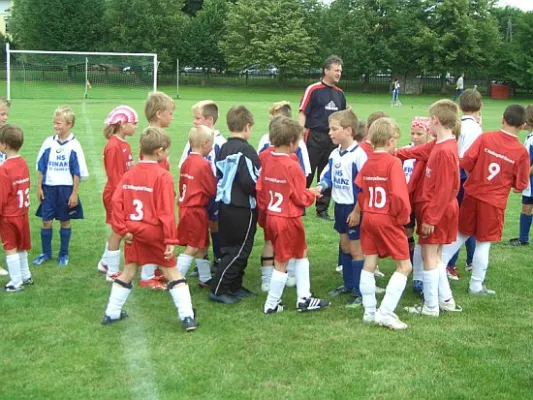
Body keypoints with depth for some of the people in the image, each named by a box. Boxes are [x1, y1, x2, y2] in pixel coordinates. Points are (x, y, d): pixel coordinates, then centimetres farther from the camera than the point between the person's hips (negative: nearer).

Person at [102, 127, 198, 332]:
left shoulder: (129, 174, 3)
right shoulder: (163, 176, -14)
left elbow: (117, 202, -4)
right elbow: (166, 212, -17)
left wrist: (123, 229, -2)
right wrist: (171, 240, -15)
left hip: (134, 233, 5)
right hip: (155, 233, -5)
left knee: (128, 272, 18)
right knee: (173, 273, 4)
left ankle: (111, 313, 25)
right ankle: (187, 317, 0)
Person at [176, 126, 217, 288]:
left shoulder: (186, 162, 8)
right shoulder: (204, 164, -16)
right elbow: (213, 189, -10)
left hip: (186, 207, 9)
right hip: (196, 211, -9)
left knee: (203, 245, 18)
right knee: (192, 248, -3)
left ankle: (205, 279, 27)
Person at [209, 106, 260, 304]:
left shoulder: (223, 149, 10)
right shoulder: (246, 150, -16)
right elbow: (251, 182, -21)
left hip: (225, 206, 9)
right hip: (243, 209, -9)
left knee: (230, 249, 16)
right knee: (239, 251, -1)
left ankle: (235, 287, 24)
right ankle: (218, 290, -1)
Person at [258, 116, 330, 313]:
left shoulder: (267, 162, 1)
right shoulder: (292, 166, -21)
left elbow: (260, 189, 6)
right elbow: (300, 198, -15)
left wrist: (265, 208, 18)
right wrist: (312, 193, 4)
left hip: (271, 216, 8)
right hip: (288, 219, -8)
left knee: (301, 253, 20)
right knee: (281, 262, 5)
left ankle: (304, 299, 24)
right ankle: (272, 304, 16)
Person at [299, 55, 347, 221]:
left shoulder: (339, 93, 11)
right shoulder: (313, 89, -7)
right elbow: (303, 113, -10)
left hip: (332, 139, 6)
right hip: (314, 137, -6)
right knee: (307, 173, 1)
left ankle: (322, 209, 19)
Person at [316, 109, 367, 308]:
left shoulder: (359, 155, -19)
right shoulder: (335, 154, 5)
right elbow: (328, 176, 11)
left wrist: (357, 211, -19)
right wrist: (320, 187, -11)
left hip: (354, 208, -8)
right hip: (340, 206, 8)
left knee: (356, 249, -1)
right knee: (344, 246, 18)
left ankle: (359, 292, 7)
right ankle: (348, 284, 33)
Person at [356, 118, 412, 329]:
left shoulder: (367, 163, 6)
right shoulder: (393, 162, -14)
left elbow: (359, 190, 7)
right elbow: (398, 195, -21)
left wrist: (366, 209, 15)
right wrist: (403, 217, -8)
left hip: (368, 217, 7)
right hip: (389, 220, -7)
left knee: (369, 264, 12)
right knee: (404, 266, 1)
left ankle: (369, 311, 18)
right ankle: (385, 312, -5)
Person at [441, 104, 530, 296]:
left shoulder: (485, 138, -7)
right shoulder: (521, 152, -9)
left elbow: (466, 161, -10)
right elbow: (520, 185, -3)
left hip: (472, 195, 2)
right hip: (494, 203, -2)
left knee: (460, 235, 19)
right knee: (484, 243, 8)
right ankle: (476, 285, 16)